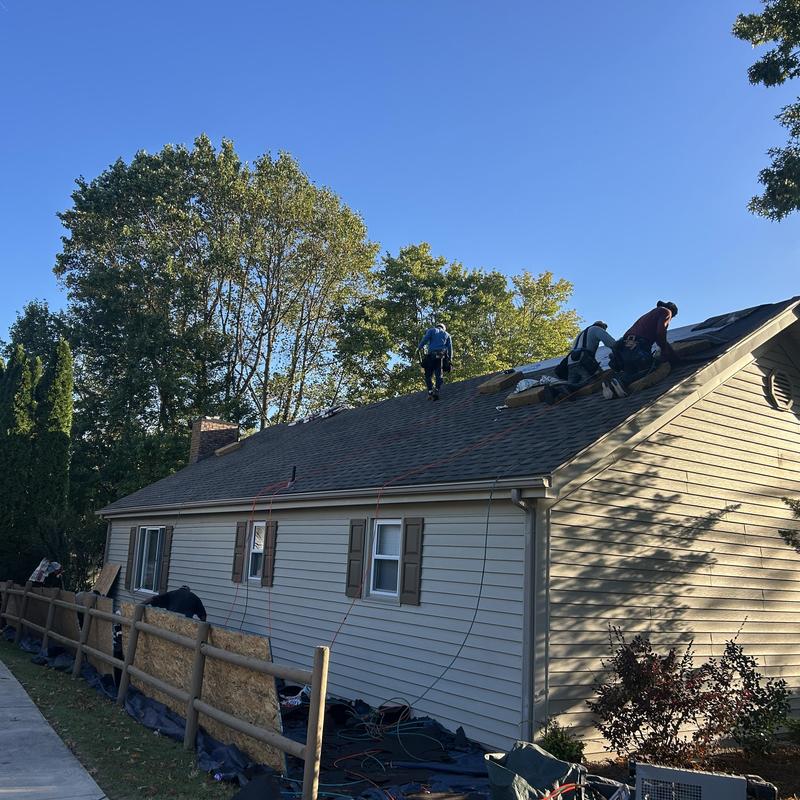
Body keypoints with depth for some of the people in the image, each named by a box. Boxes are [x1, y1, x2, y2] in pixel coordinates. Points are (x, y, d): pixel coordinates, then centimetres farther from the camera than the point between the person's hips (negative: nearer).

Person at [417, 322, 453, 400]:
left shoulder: (431, 330, 17)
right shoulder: (447, 334, 24)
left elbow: (425, 339, -1)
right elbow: (450, 348, 16)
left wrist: (419, 348, 7)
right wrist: (450, 359, 16)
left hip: (431, 355, -2)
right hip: (441, 356, 2)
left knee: (428, 374, 2)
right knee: (439, 375, 2)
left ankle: (430, 390, -14)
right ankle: (437, 391, -15)